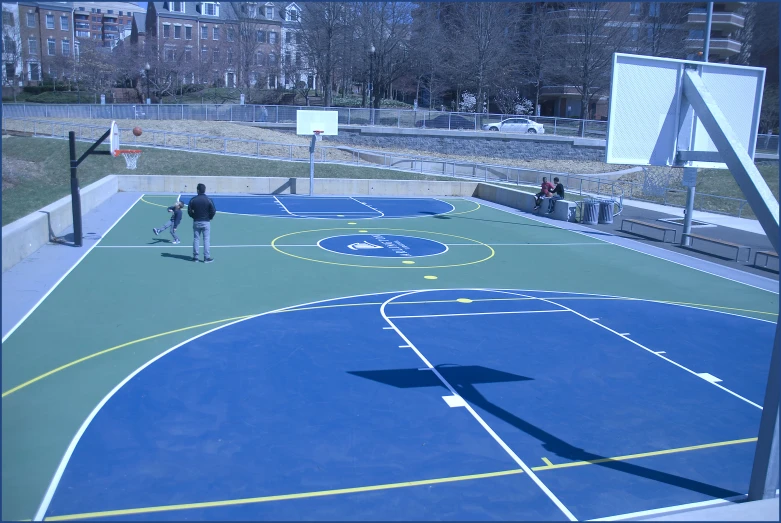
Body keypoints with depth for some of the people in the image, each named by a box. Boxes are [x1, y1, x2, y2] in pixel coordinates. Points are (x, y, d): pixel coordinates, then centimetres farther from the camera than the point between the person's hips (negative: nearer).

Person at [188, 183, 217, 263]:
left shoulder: (193, 199, -3)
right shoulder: (209, 200, -8)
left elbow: (189, 211, -3)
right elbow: (213, 211, -8)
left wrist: (194, 217, 12)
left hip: (196, 222, 2)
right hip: (206, 222, -2)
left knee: (196, 239, 9)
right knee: (206, 240, 1)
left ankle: (195, 257, 13)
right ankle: (206, 258, 1)